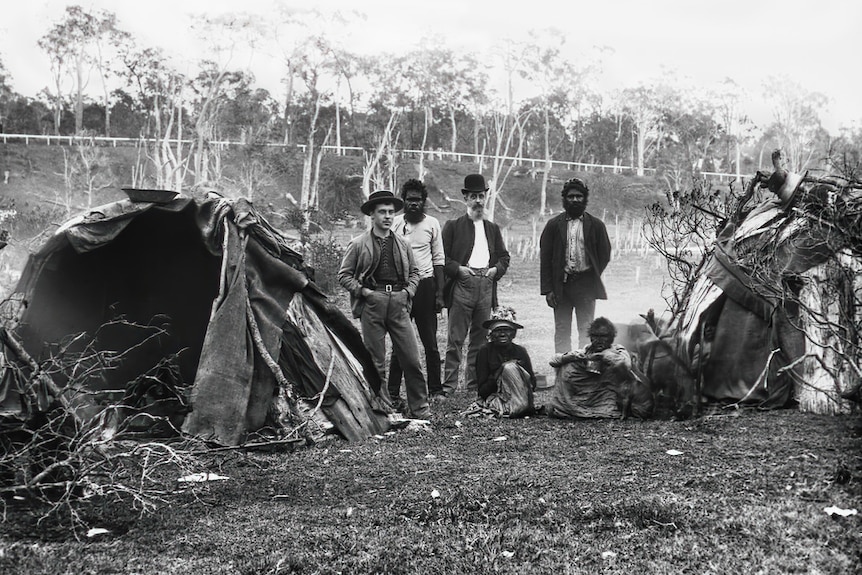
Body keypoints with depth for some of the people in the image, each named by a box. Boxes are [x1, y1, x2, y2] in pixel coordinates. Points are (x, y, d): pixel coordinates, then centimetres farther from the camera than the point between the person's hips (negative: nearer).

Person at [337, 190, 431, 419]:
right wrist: (363, 291, -8)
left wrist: (409, 290, 6)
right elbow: (344, 275, 3)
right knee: (376, 363, 3)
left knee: (412, 359, 0)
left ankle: (420, 408, 10)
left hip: (398, 303, 3)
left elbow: (414, 271, 22)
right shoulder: (358, 244, 2)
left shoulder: (401, 244, 12)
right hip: (371, 305, -3)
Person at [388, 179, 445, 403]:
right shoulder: (395, 223, 4)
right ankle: (393, 391, 8)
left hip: (425, 285, 0)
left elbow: (438, 259, 8)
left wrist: (439, 293, 2)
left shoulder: (432, 223, 5)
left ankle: (435, 389, 10)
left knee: (430, 342, 3)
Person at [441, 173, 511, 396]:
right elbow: (442, 257, 1)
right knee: (456, 338, -6)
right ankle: (449, 384, -3)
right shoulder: (453, 226, 5)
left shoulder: (493, 228, 19)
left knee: (480, 337, 7)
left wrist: (496, 269, 3)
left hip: (486, 285, 4)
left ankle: (475, 383, 15)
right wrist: (458, 269, -12)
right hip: (462, 285, -4)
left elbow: (504, 256, 22)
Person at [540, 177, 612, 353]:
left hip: (586, 285, -1)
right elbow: (545, 258, 3)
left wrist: (592, 278, 2)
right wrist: (547, 289, -4)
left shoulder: (596, 225, 5)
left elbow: (605, 255, 9)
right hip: (561, 284, 1)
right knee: (562, 332, 4)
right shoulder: (554, 225, 5)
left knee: (586, 331, 1)